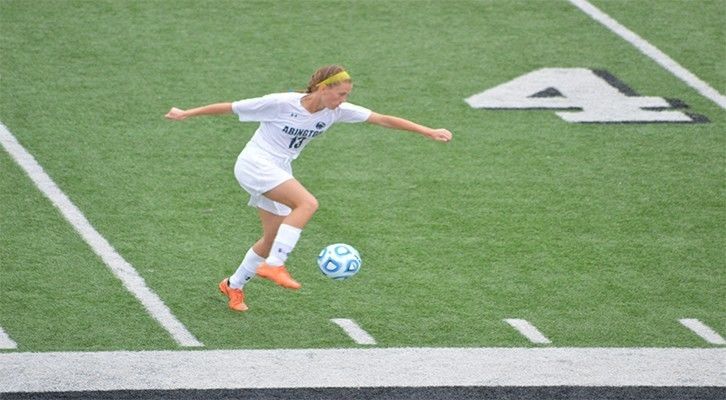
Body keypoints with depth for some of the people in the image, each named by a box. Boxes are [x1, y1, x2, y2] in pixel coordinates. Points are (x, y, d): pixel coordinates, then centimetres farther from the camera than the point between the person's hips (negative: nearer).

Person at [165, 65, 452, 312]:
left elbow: (383, 119, -4)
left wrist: (429, 132, -8)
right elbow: (230, 108, -9)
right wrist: (187, 114, -3)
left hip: (278, 173, 8)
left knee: (273, 238, 8)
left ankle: (234, 285, 28)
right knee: (307, 203, -27)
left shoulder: (335, 112, -3)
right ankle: (273, 265, -29)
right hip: (254, 164, -8)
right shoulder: (281, 104, -18)